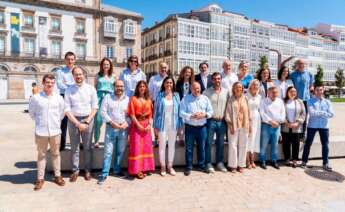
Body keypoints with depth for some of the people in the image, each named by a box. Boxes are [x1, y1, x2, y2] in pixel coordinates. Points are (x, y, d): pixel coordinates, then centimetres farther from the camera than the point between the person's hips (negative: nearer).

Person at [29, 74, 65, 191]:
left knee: (56, 154, 12)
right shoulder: (35, 98, -6)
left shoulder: (58, 98, -1)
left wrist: (56, 122, 9)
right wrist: (40, 121, 7)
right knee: (41, 154, 11)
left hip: (55, 131, 1)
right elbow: (32, 113, 7)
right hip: (41, 131, -1)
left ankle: (57, 176, 26)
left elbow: (62, 112, 11)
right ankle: (40, 178, 22)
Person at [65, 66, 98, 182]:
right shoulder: (69, 90, 0)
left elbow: (95, 107, 0)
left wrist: (87, 121, -9)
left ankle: (87, 170, 20)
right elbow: (67, 109, -3)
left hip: (88, 119, 0)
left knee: (87, 147, 8)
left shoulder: (91, 88, 1)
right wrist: (78, 123, -11)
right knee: (74, 147, 8)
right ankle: (75, 171, 20)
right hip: (73, 120, 0)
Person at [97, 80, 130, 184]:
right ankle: (104, 174, 8)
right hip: (111, 128, -2)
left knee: (120, 151, 11)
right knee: (108, 152, -1)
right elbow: (103, 112, -3)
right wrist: (112, 122, -12)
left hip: (123, 129, 2)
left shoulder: (127, 99, 7)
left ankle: (117, 170, 27)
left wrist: (127, 123, -11)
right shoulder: (107, 97, 2)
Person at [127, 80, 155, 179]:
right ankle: (137, 170, 3)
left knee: (146, 146, 7)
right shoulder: (133, 98, -1)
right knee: (137, 147, -3)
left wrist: (149, 125, -6)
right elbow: (131, 114, -8)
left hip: (146, 125, 4)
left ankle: (145, 168, 17)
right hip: (136, 125, -4)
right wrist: (138, 125, -15)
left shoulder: (148, 100, 12)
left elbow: (151, 114, 8)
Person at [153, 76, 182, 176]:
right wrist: (155, 125, -2)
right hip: (162, 124, -2)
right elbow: (156, 110, 1)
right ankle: (163, 167, 18)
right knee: (162, 145, 4)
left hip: (173, 124, 2)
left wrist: (179, 124, 1)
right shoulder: (160, 95, 0)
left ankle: (170, 166, 23)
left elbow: (179, 110, 6)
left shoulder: (176, 95, 4)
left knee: (172, 145, 10)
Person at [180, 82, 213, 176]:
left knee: (201, 147, 13)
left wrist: (204, 115, -13)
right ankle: (188, 167, 17)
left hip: (202, 127, 3)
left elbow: (211, 111, 7)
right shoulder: (186, 99, -2)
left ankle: (201, 165, 29)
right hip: (190, 127, -2)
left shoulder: (205, 98, 7)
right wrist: (192, 116, -20)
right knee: (189, 148, 4)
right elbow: (182, 113, -8)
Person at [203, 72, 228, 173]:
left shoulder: (226, 92, 7)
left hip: (222, 121, 3)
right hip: (211, 121, -3)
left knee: (220, 143, 12)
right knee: (209, 143, 2)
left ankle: (220, 162, 24)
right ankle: (208, 164, 13)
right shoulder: (207, 92, -1)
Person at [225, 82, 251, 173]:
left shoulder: (245, 99, 7)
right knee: (233, 145, 0)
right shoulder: (231, 99, -1)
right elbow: (228, 113, -3)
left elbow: (248, 112, 9)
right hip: (234, 126, -3)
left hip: (244, 126, 3)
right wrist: (230, 125, -10)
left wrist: (249, 125, 6)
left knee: (243, 146, 7)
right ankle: (233, 165, 10)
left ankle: (241, 164, 19)